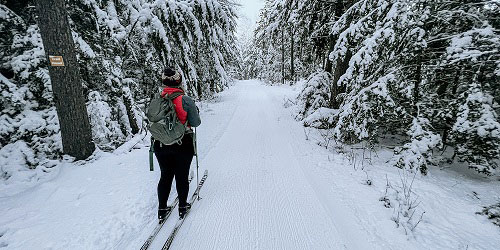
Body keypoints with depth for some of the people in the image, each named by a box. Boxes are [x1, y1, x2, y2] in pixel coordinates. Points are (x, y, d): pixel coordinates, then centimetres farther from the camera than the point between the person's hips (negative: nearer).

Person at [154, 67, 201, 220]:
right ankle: (183, 207, 29)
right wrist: (195, 112, 10)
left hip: (161, 145, 4)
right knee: (182, 176, 13)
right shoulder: (185, 100, -15)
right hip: (183, 144, -3)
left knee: (165, 176, 19)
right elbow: (195, 123, -9)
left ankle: (162, 209, 30)